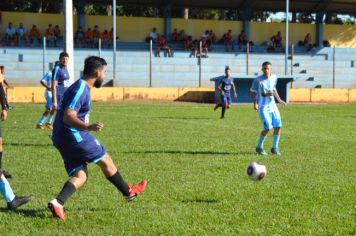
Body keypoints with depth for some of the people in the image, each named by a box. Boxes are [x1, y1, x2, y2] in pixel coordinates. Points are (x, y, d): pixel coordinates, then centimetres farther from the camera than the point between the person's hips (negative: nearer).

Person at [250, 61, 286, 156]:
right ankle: (259, 147, 4)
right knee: (267, 127, -14)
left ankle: (275, 148, 16)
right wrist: (255, 103, -18)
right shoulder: (258, 80, -13)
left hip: (272, 105, 6)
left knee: (278, 126, 2)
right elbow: (252, 92, -6)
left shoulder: (274, 78, 4)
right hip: (263, 107, -6)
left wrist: (279, 99, 16)